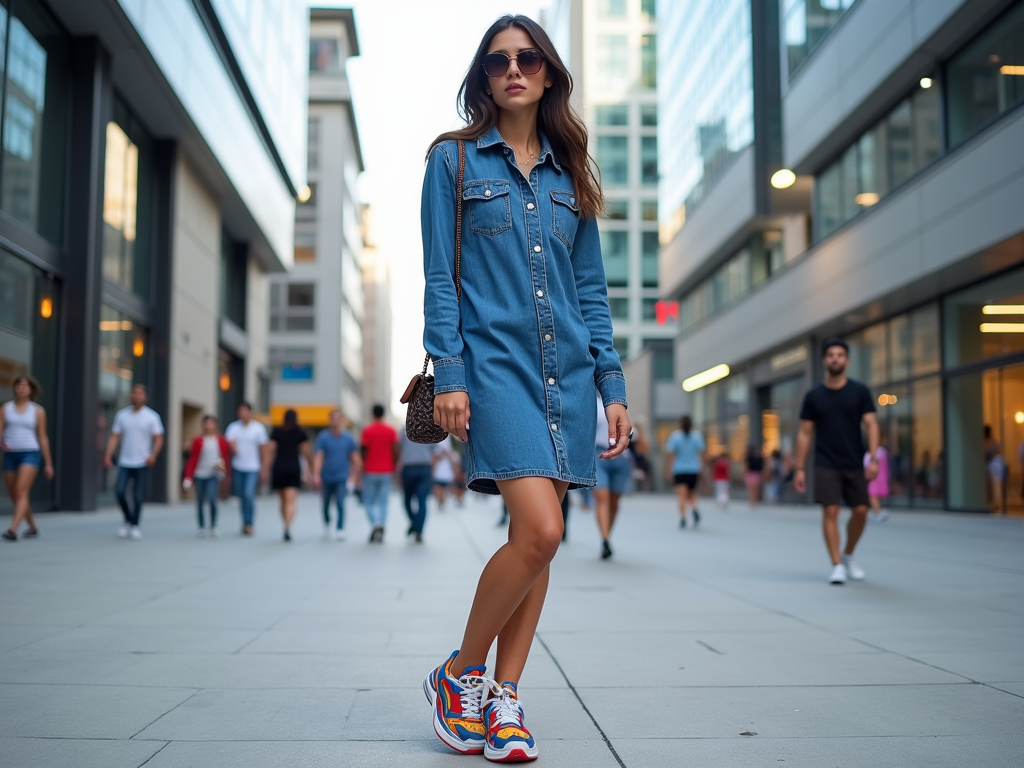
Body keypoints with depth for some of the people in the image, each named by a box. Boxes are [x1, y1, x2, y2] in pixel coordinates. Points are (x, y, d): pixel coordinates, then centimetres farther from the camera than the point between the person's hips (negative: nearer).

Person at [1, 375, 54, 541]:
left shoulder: (38, 411, 4)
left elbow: (43, 437, 5)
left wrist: (48, 463, 5)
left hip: (30, 454, -4)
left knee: (21, 491, -20)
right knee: (13, 495, 10)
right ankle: (33, 527, 29)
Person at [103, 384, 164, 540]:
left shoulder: (151, 417, 0)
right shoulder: (122, 415, 7)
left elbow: (159, 439, -2)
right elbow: (114, 437, 7)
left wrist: (153, 454, -18)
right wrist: (108, 455, -4)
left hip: (142, 463, -2)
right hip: (124, 462, 2)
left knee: (138, 496, -2)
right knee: (119, 491, -10)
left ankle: (135, 526, 11)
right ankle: (127, 520, 13)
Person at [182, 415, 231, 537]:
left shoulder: (221, 441, 2)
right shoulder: (198, 441, -2)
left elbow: (226, 456, 10)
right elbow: (192, 459, -1)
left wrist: (222, 464, -11)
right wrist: (188, 476, -6)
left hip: (214, 475, -1)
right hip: (199, 475, 1)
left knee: (212, 498, -18)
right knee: (200, 502, 8)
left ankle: (213, 527, -2)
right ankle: (201, 527, 22)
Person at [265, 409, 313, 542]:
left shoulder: (276, 432, 5)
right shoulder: (301, 433, 4)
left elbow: (270, 451, -2)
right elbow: (307, 452, 3)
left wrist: (265, 470, -3)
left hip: (279, 468, 1)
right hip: (294, 468, -1)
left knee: (283, 500, 15)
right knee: (290, 501, -9)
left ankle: (287, 527, 22)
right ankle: (288, 527, -27)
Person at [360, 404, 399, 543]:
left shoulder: (367, 430, -5)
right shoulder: (391, 431, 2)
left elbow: (364, 451, -7)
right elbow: (396, 450, -4)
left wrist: (362, 467, 7)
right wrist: (394, 466, 6)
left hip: (370, 471, -2)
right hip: (387, 471, 2)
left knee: (368, 501, 6)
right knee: (383, 502, 8)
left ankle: (375, 524, -17)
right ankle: (381, 531, 4)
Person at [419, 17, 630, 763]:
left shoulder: (570, 176, 16)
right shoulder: (454, 160, 7)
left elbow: (592, 290, 15)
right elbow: (440, 278, 1)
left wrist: (612, 384, 7)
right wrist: (448, 374, -10)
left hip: (567, 369, 5)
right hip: (496, 360, -4)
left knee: (539, 537, 3)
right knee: (538, 530, -18)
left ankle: (503, 697, 15)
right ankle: (459, 673, 4)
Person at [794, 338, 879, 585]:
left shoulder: (859, 391, 3)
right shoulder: (813, 396, 4)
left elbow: (871, 425, -1)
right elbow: (805, 433, 6)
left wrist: (873, 458, -14)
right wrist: (799, 468, 1)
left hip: (854, 463, 1)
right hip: (826, 465, -1)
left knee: (860, 511, 1)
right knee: (830, 511, -9)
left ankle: (848, 556, 25)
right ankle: (837, 566, -3)